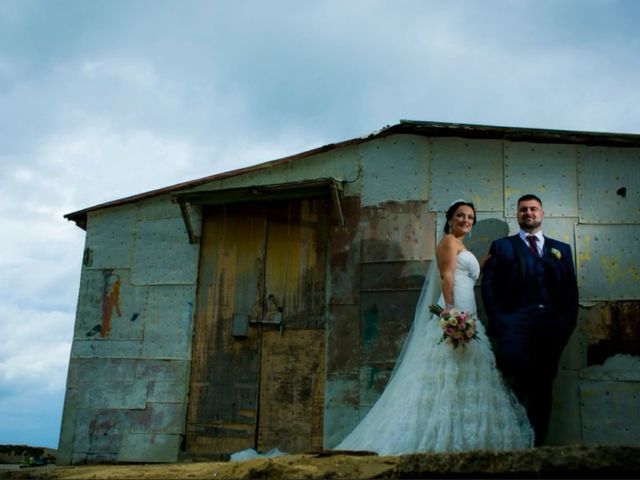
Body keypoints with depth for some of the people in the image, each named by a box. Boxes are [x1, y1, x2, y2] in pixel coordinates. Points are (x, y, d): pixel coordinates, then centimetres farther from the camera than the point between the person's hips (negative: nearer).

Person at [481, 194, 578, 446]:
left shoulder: (562, 249, 20)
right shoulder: (502, 246, 13)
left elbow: (571, 291, 15)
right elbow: (488, 286, 5)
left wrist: (568, 324, 2)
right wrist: (498, 321, -6)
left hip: (552, 328, 3)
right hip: (515, 322, -3)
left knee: (543, 388, 5)